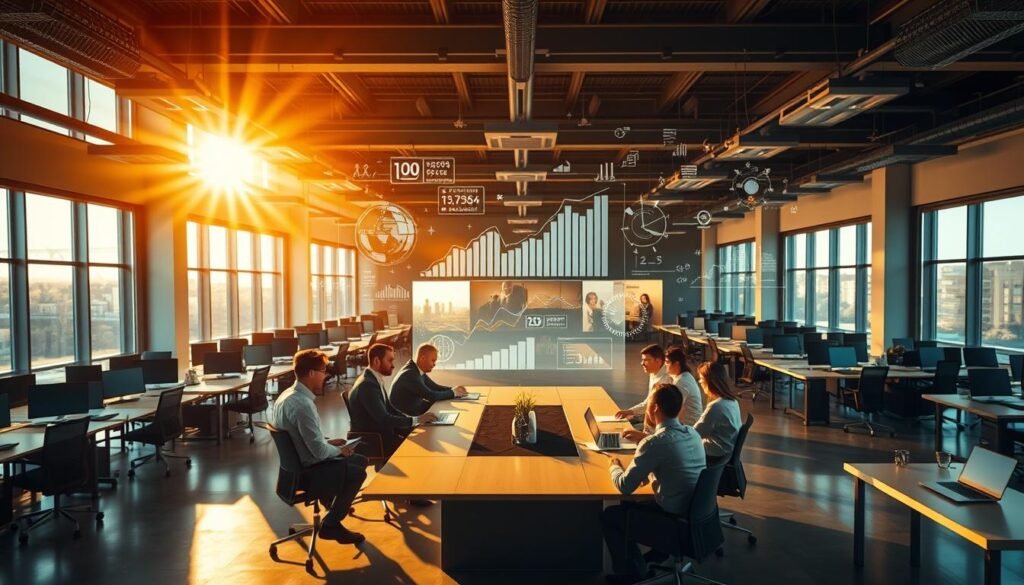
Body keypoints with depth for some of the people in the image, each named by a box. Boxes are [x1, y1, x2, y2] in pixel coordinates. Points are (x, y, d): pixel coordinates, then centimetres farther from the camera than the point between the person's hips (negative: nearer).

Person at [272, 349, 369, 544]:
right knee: (357, 472, -11)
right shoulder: (303, 405, -29)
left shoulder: (287, 395, 3)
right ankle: (331, 525, 1)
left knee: (359, 460, 10)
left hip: (297, 462, 10)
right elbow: (319, 452, -26)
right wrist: (338, 450, -7)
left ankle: (335, 502, 28)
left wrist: (328, 442, 8)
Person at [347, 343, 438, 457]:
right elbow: (384, 419, -27)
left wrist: (418, 419, -1)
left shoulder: (374, 379, 7)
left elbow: (389, 409, 12)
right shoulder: (367, 385, -23)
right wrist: (416, 420, -24)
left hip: (380, 434, 9)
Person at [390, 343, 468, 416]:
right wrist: (453, 392, -13)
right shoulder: (409, 374, -25)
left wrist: (454, 390, -5)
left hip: (415, 410, 8)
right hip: (405, 417, -8)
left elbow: (435, 387, 12)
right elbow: (431, 396, -25)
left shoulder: (418, 371, 2)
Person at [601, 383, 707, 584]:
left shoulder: (654, 443, -22)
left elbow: (625, 487, -15)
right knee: (628, 507, 23)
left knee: (609, 516, 9)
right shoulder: (692, 434, 2)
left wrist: (614, 467, 4)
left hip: (677, 525, -8)